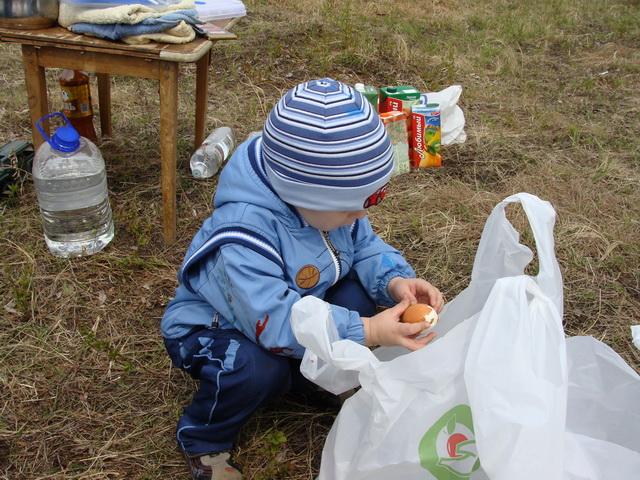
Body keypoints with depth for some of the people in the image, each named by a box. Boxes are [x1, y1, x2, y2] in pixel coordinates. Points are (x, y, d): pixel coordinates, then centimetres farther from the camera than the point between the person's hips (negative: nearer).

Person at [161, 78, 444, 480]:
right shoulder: (242, 234, -39)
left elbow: (364, 248, -3)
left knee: (359, 292, -15)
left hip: (297, 310, 7)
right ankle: (203, 440, -5)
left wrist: (395, 280, -26)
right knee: (259, 369, -38)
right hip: (215, 328, -6)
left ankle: (305, 376, 7)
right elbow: (275, 321, -44)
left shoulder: (326, 202, -14)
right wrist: (368, 332, -49)